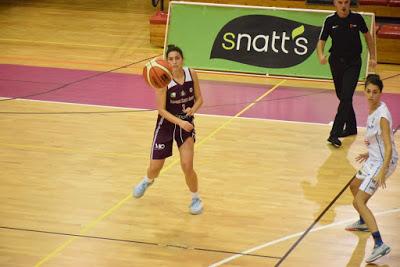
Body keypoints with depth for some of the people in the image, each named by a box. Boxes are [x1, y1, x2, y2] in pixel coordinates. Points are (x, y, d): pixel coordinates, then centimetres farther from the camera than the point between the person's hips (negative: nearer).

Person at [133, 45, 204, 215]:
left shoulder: (191, 74, -10)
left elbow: (199, 99, 0)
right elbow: (161, 109, -19)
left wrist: (192, 110, -21)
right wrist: (180, 122, -31)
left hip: (186, 124, 1)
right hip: (166, 124, -1)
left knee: (187, 166, -13)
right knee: (155, 168, 8)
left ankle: (196, 199, 11)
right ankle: (148, 181, 46)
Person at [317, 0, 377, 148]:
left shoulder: (357, 18, -8)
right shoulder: (330, 20, -6)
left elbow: (367, 36, 8)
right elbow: (321, 42, -5)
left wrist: (372, 57, 8)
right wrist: (321, 55, -27)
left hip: (353, 63, -2)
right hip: (336, 62, 3)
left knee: (346, 97, -14)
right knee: (342, 97, 12)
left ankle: (335, 134, -17)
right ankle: (351, 127, 32)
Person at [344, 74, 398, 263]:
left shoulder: (382, 116, -25)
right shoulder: (373, 109, 2)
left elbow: (389, 148, -29)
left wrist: (382, 171, -37)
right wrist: (369, 153, 25)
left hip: (383, 162, -10)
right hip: (375, 159, 10)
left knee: (359, 201, -16)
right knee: (354, 186, 30)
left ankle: (380, 245, -22)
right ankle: (363, 222, 54)